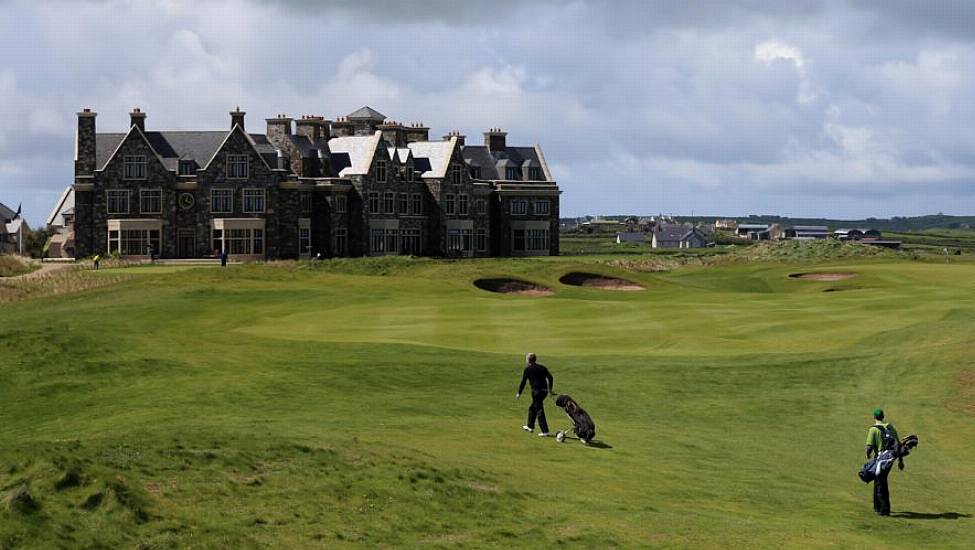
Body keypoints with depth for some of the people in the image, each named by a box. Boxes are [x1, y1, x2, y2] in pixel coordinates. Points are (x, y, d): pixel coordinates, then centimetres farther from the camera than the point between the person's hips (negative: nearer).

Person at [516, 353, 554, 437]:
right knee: (532, 408, 24)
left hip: (536, 392, -7)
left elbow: (523, 382, 0)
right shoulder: (542, 368, 13)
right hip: (544, 391, 7)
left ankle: (545, 431, -8)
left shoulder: (528, 369, -2)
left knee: (539, 411, -4)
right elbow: (550, 378, 7)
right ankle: (530, 427, 35)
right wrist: (550, 389, 15)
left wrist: (519, 393, 9)